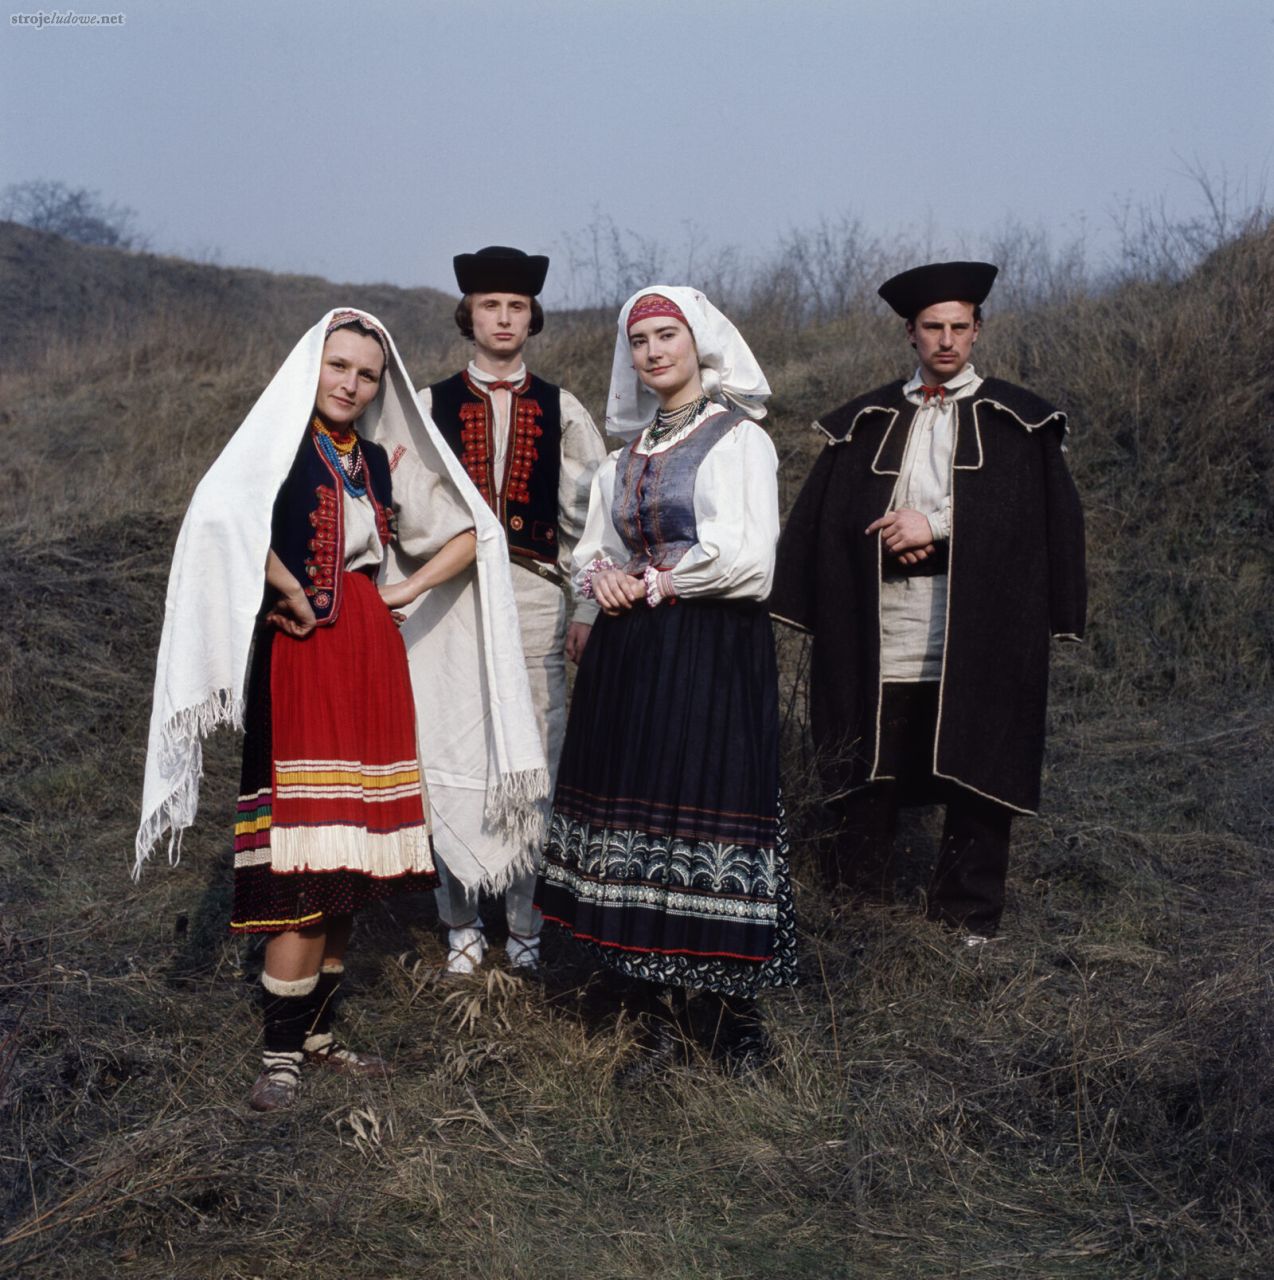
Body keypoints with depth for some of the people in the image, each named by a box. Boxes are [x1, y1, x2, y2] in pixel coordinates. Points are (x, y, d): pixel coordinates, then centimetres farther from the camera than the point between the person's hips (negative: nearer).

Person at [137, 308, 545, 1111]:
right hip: (301, 657, -6)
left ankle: (319, 1031, 21)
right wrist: (290, 594, -17)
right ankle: (282, 1052, 3)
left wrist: (404, 591, 7)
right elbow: (222, 513, -27)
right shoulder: (279, 441, -4)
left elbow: (468, 534, 19)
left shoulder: (380, 463, 13)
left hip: (372, 655, 6)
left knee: (353, 863, 9)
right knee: (310, 868, -9)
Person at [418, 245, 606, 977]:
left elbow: (591, 516, 7)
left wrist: (587, 608, 0)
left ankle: (527, 926, 14)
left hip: (536, 597, 0)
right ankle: (462, 924, 17)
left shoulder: (563, 412, 8)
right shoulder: (429, 407, 6)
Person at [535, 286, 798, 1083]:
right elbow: (595, 546, 23)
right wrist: (602, 574, 0)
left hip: (713, 655, -6)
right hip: (629, 654, 7)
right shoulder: (629, 451, 17)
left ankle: (737, 1017, 10)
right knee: (634, 822, 5)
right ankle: (657, 1022, 16)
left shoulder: (739, 440, -4)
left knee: (709, 817, -6)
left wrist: (650, 583, -6)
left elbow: (744, 561, -14)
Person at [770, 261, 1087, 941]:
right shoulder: (867, 421, 13)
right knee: (870, 775, 6)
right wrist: (895, 540, -10)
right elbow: (827, 513, 8)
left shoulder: (1016, 420, 7)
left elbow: (1042, 512, -3)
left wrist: (936, 525, -12)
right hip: (880, 636, 1)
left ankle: (966, 918, 15)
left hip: (977, 634, -1)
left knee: (975, 776, 3)